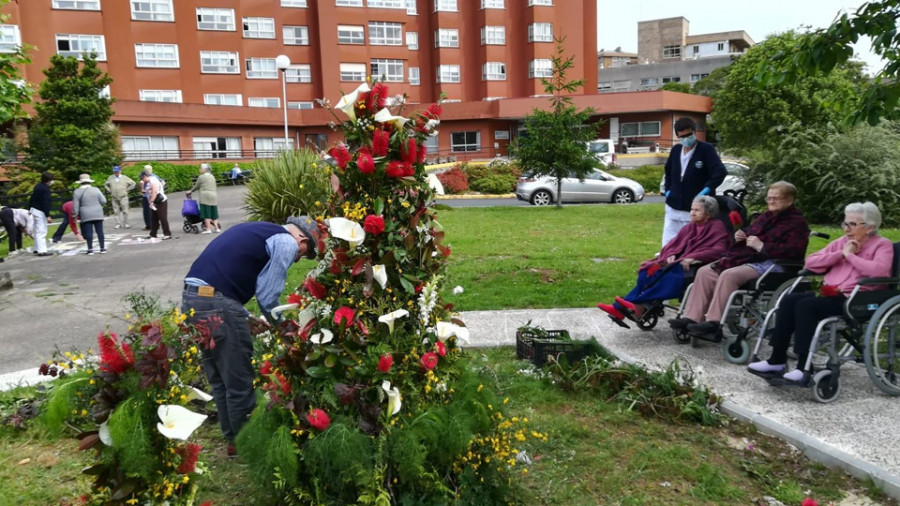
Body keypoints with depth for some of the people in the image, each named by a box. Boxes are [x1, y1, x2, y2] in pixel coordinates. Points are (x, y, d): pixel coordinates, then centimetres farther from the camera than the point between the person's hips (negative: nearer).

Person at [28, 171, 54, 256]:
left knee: (37, 231, 18)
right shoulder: (45, 189, -17)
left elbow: (32, 198, 18)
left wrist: (30, 209, 27)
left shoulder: (37, 186, 11)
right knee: (41, 231, -10)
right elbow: (46, 203, -22)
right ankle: (42, 251, -12)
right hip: (40, 212, -10)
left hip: (34, 210, 10)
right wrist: (48, 216, -23)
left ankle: (37, 249, 25)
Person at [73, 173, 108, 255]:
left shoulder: (77, 192, -3)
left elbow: (75, 206, -3)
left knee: (88, 232, 1)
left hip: (86, 215, -2)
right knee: (100, 231, 5)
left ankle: (90, 249, 1)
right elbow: (103, 201, -1)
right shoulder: (96, 189, 1)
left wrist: (75, 215, 6)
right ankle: (103, 248, 6)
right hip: (98, 214, 2)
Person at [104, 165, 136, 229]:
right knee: (116, 211, 2)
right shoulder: (110, 178, 10)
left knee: (125, 211, -4)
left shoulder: (124, 178, 2)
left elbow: (133, 183, 7)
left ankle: (126, 224, 3)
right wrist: (109, 190, 11)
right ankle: (118, 224, 7)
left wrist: (127, 189, 1)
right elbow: (106, 184, 26)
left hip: (123, 197, -2)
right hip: (114, 198, 3)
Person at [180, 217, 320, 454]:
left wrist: (248, 320, 24)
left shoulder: (259, 230, 26)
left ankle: (233, 440, 32)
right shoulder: (286, 242, -1)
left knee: (219, 380, 20)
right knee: (239, 382, 6)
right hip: (217, 302, -10)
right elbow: (267, 295, -5)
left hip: (191, 297, 10)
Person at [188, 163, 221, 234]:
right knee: (213, 213, 10)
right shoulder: (212, 177, 16)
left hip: (205, 196, -7)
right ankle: (217, 228, 10)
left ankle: (208, 229, -7)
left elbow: (196, 186, 4)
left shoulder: (201, 177, -5)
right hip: (213, 195, 7)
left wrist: (191, 191, 22)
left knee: (206, 213, -5)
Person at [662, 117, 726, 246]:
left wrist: (705, 190, -21)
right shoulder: (676, 150, 10)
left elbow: (720, 172, -18)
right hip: (673, 208, 6)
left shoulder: (706, 149, -8)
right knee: (668, 245, 6)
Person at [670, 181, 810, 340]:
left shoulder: (797, 222, 0)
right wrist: (740, 237, 12)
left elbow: (794, 250, -15)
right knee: (705, 272, -9)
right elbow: (751, 234, 38)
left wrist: (762, 246, -20)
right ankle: (691, 318, -17)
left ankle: (713, 324, -33)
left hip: (769, 263, -9)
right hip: (747, 258, 9)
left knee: (729, 275, -34)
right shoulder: (765, 217, 25)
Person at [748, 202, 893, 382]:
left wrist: (850, 255, -7)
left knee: (806, 305, -30)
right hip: (830, 293, 6)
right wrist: (841, 254, 1)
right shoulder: (841, 242, 21)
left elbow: (880, 271, -17)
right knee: (789, 300, -20)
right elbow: (810, 263, 12)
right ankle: (777, 360, -19)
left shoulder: (883, 245, 5)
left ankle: (805, 367, -28)